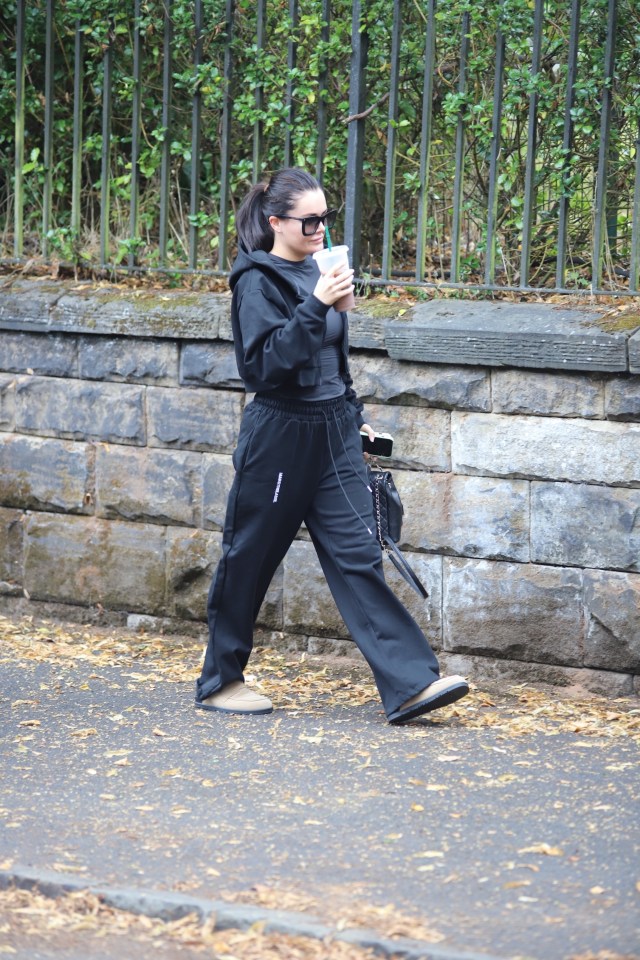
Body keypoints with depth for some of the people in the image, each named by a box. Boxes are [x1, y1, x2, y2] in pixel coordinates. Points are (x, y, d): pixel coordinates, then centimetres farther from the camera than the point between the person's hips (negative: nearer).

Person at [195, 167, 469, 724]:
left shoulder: (314, 270, 11)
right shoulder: (258, 281, -11)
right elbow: (265, 364, -23)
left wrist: (352, 417, 25)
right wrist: (315, 306, -29)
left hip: (332, 433, 7)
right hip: (280, 435, -6)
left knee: (358, 554, -2)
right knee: (250, 557, 6)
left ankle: (411, 683, -10)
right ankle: (221, 681, 21)